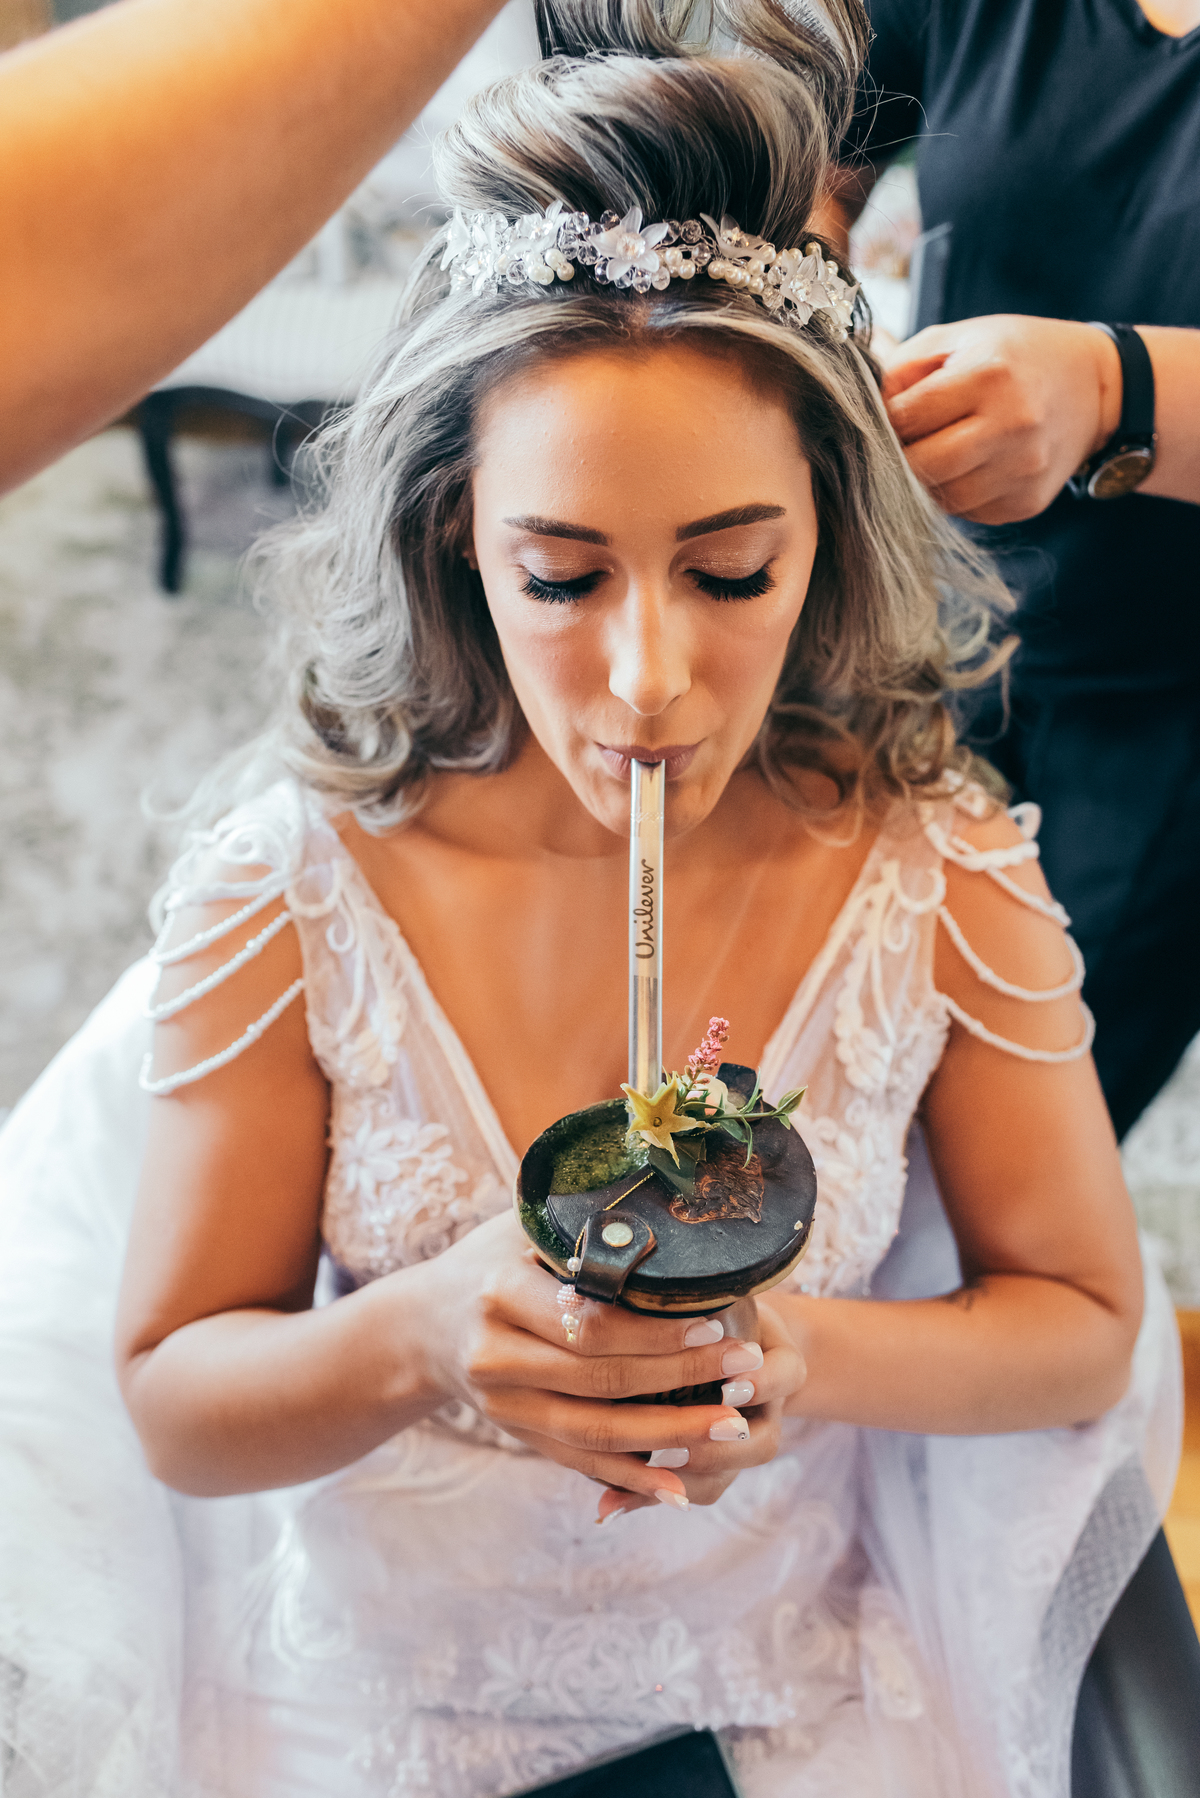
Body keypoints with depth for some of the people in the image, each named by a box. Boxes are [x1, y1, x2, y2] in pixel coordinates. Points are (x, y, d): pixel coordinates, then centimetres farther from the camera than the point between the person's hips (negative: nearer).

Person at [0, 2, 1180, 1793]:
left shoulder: (937, 869, -18)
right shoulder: (294, 879, -21)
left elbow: (1083, 1327, -6)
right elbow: (172, 1405, -12)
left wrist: (811, 1362, -25)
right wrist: (420, 1333, -32)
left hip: (792, 1650, 1)